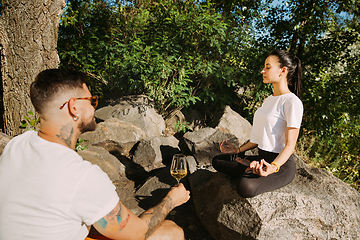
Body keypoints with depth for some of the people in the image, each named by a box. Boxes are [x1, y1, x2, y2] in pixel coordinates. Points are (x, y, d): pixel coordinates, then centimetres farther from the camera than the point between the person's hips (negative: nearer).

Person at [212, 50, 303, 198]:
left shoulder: (292, 102, -14)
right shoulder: (268, 100, 14)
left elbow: (290, 145, -18)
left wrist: (274, 167, -35)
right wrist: (237, 151, 16)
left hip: (281, 163, -9)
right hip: (262, 158, 9)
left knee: (245, 187, -36)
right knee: (217, 161, 0)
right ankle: (253, 168, -10)